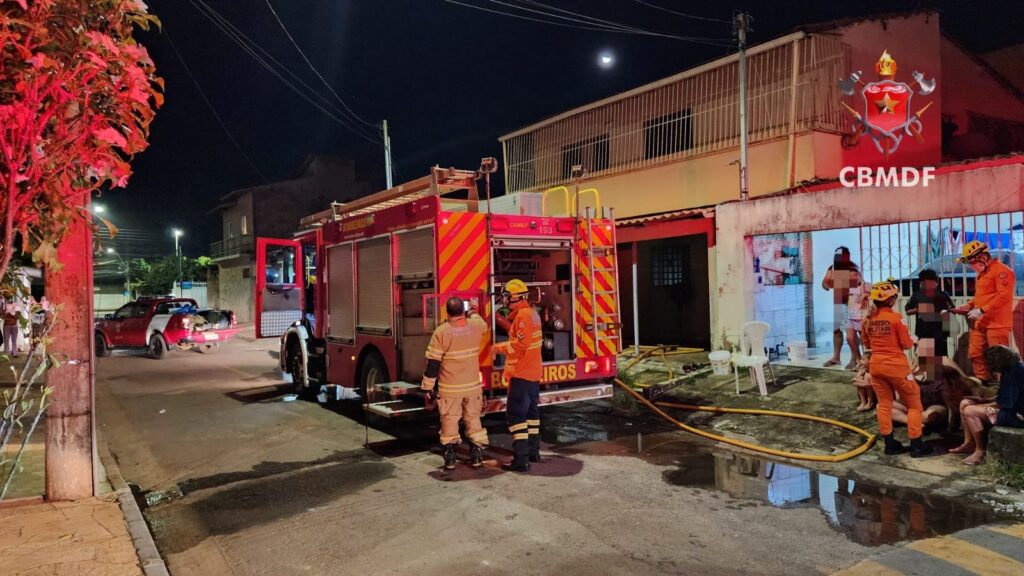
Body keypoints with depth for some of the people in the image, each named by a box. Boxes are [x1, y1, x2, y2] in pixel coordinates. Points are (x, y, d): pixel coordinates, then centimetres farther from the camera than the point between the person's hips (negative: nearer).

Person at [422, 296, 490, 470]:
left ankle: (450, 457, 13)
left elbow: (433, 363, -12)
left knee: (449, 420, 9)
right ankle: (477, 455, 18)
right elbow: (485, 326, 24)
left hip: (450, 388, -3)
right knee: (473, 419, 14)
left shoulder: (441, 332, -14)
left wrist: (428, 388, -3)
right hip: (473, 386, 3)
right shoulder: (476, 326, -4)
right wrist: (472, 312, 42)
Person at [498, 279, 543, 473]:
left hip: (521, 374, -10)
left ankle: (521, 459, -8)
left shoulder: (523, 315, -18)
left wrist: (508, 370, -12)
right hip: (533, 373, 10)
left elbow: (520, 346, -21)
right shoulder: (531, 313, 12)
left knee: (516, 414, -7)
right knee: (531, 411, 17)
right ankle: (533, 451, 27)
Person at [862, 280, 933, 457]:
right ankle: (916, 445, 9)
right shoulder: (896, 317, -15)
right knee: (914, 405, 9)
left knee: (884, 404, 13)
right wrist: (913, 340, 10)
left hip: (876, 365, 5)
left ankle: (889, 444, 16)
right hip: (896, 365, -5)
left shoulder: (868, 319, 1)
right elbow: (907, 344, -10)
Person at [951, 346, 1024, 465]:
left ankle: (980, 451, -8)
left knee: (969, 411, -21)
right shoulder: (1010, 369, 9)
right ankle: (969, 443, 8)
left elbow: (1004, 403, -24)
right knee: (965, 403, 6)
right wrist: (982, 400, 4)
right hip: (1011, 409, 11)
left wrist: (981, 406, -11)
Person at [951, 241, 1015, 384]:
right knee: (975, 355, 10)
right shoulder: (981, 273, 19)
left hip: (997, 323, -9)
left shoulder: (1001, 270, -11)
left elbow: (1004, 296, -20)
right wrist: (968, 306, 10)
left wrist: (981, 310, -21)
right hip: (980, 323, 9)